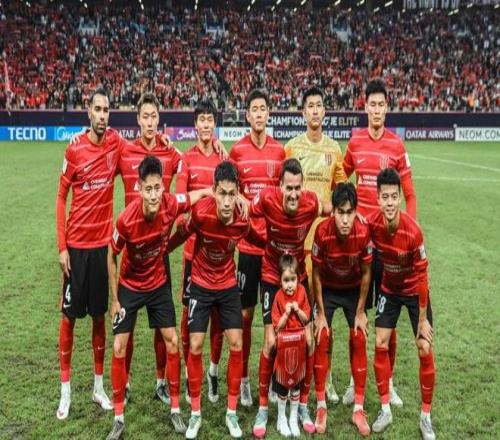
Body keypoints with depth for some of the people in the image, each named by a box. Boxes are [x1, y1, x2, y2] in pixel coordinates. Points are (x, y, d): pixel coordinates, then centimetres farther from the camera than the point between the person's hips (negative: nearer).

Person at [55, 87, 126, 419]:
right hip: (76, 244, -2)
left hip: (103, 242, 2)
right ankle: (65, 389, 18)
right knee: (69, 316, 5)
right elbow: (61, 198, -3)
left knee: (99, 315, 12)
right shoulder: (74, 150, -8)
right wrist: (62, 247, -8)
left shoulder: (116, 143, -1)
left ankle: (99, 386, 25)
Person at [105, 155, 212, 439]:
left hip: (159, 284, 2)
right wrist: (115, 299, -9)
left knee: (172, 342, 2)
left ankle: (175, 409, 18)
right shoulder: (126, 220, -31)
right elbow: (111, 257, -13)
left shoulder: (171, 205, -25)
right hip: (129, 287, -2)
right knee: (120, 348, -3)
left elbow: (203, 193, -5)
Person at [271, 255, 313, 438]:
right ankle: (282, 419, 24)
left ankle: (294, 418, 27)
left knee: (296, 382, 13)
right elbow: (277, 326, -12)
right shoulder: (279, 297, -14)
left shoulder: (302, 292, -6)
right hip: (284, 345, -2)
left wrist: (298, 310, -18)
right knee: (283, 384, 8)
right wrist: (286, 313, -25)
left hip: (299, 343, 3)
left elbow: (306, 320, -1)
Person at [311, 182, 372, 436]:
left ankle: (359, 409, 9)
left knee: (359, 341, -2)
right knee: (321, 341, -6)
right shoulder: (322, 232, -32)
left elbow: (366, 274, -13)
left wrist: (360, 312, -8)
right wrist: (321, 313, -12)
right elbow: (316, 274, -17)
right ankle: (321, 407, 6)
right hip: (327, 289, -1)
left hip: (353, 290, 1)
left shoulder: (363, 233, -29)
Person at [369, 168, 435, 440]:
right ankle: (385, 410, 16)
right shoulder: (372, 224, -21)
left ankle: (426, 417, 14)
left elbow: (422, 276, -23)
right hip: (389, 289, 3)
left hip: (414, 291, -3)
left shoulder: (413, 231, -31)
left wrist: (423, 319, -17)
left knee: (425, 352, -3)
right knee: (380, 345, 0)